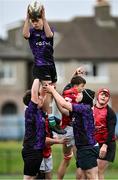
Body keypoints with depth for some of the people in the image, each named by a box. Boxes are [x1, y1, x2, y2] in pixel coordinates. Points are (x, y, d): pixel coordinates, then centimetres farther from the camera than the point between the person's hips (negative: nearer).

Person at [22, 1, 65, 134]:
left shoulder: (49, 29, 9)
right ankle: (52, 123, -18)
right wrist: (27, 17, -26)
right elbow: (25, 34, -22)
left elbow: (49, 34, -15)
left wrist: (43, 16, -23)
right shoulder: (32, 31, 2)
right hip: (40, 65, -5)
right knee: (48, 91, -15)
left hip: (50, 64, 5)